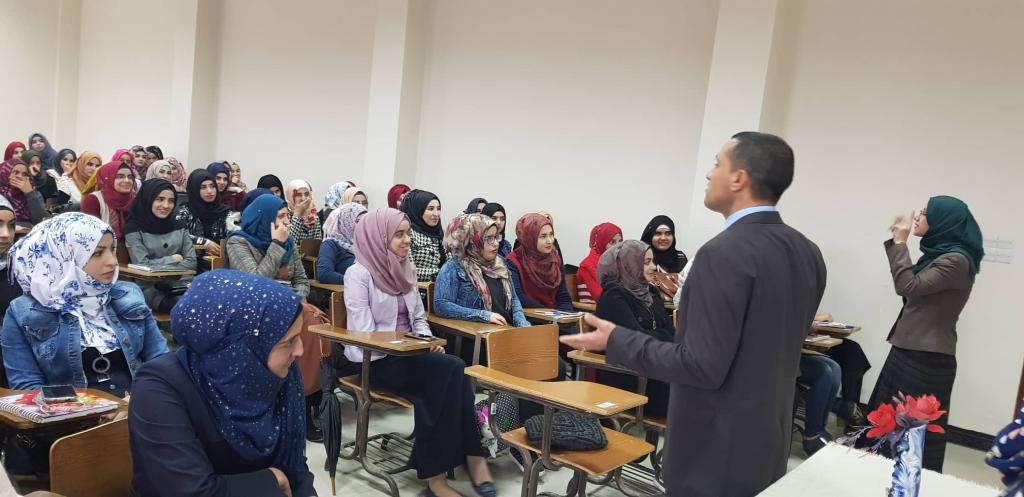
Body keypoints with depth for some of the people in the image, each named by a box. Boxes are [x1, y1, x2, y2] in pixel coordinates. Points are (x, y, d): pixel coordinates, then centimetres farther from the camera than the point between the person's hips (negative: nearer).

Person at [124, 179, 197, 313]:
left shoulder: (179, 226, 13)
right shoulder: (135, 228, 2)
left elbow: (191, 262, 5)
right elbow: (142, 265, -7)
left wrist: (164, 272, -9)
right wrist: (172, 259, 0)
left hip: (180, 285, 4)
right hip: (151, 288, -4)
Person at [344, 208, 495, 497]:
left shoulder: (407, 269, 11)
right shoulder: (358, 274, -10)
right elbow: (364, 335, -15)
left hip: (408, 355, 6)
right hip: (375, 360, -6)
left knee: (446, 377, -27)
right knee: (452, 369, -27)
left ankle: (434, 471, -19)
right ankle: (471, 455, -17)